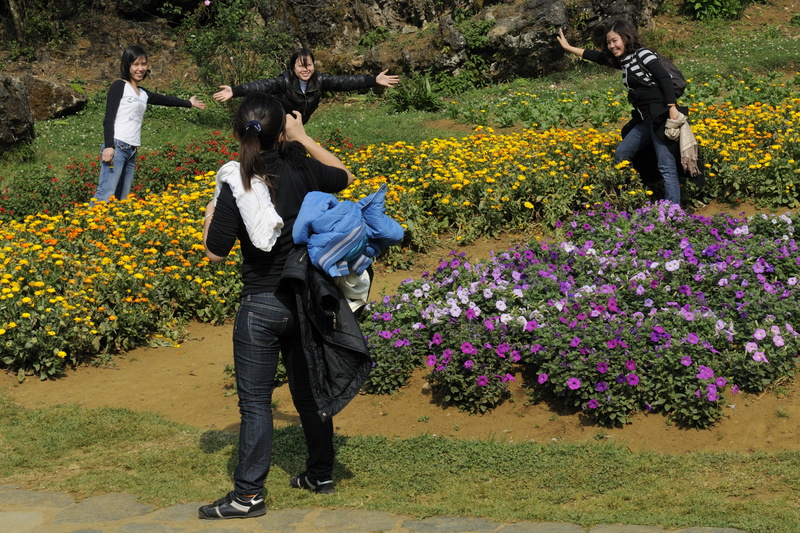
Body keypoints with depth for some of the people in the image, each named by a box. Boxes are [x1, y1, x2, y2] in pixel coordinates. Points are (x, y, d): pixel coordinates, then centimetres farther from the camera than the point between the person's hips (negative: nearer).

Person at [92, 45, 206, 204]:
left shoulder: (143, 94, 19)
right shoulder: (119, 86, 0)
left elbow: (165, 99, 38)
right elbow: (108, 119, -7)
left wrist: (189, 103, 53)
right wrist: (108, 146, -18)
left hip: (131, 151, 7)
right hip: (117, 147, -7)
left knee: (122, 199, 2)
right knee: (105, 196, -18)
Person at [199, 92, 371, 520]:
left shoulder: (236, 187, -16)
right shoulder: (300, 169, -6)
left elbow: (215, 253, -12)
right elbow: (344, 176, 15)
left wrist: (210, 216, 6)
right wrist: (303, 138, 15)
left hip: (262, 304, -4)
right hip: (305, 297, 5)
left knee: (254, 401, 2)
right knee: (309, 388, 19)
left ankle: (248, 495, 6)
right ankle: (320, 473, 31)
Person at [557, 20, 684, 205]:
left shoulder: (643, 55, -7)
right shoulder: (623, 60, 17)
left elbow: (665, 78, -16)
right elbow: (597, 57, 29)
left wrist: (673, 107, -25)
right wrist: (569, 48, 35)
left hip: (660, 116, -10)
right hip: (645, 120, 10)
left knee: (666, 167, -13)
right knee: (621, 155, 12)